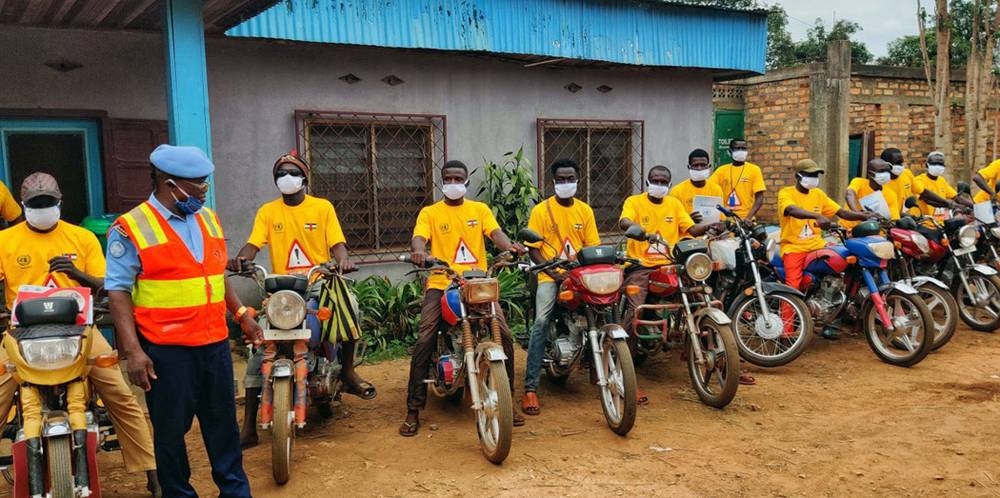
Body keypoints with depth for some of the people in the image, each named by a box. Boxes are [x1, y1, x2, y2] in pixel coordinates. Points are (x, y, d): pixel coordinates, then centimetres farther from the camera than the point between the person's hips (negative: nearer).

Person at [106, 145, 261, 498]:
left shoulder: (208, 219, 11)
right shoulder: (131, 228, -10)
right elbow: (119, 290, -12)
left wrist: (241, 314, 17)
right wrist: (133, 350, -18)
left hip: (215, 342, 6)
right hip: (167, 349, -6)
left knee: (223, 421, 15)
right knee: (171, 429, 8)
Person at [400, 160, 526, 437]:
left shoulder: (480, 209, 14)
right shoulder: (429, 213, 9)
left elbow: (495, 233, -2)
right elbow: (419, 237, -8)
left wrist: (510, 246, -25)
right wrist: (418, 251, -33)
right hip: (441, 283, -1)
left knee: (504, 334, -11)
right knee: (424, 341, -16)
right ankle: (413, 410, -5)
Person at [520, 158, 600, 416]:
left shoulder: (585, 210, 12)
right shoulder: (541, 210, 3)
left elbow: (593, 247, 9)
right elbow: (533, 249, -1)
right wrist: (554, 272, -14)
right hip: (550, 275, -3)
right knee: (541, 321, -24)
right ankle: (530, 388, -21)